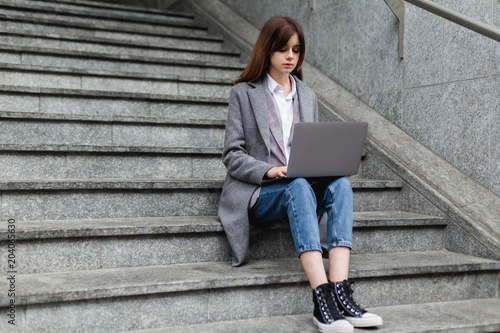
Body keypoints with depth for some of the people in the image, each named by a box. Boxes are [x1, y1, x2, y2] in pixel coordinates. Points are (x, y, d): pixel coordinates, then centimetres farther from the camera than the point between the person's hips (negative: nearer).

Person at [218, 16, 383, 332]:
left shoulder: (308, 97, 19)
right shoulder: (244, 93, 6)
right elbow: (232, 155, -2)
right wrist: (269, 170, -20)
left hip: (301, 188, 4)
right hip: (258, 193, -4)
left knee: (341, 183, -28)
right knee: (298, 186, -37)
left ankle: (341, 294, -40)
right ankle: (322, 299, -46)